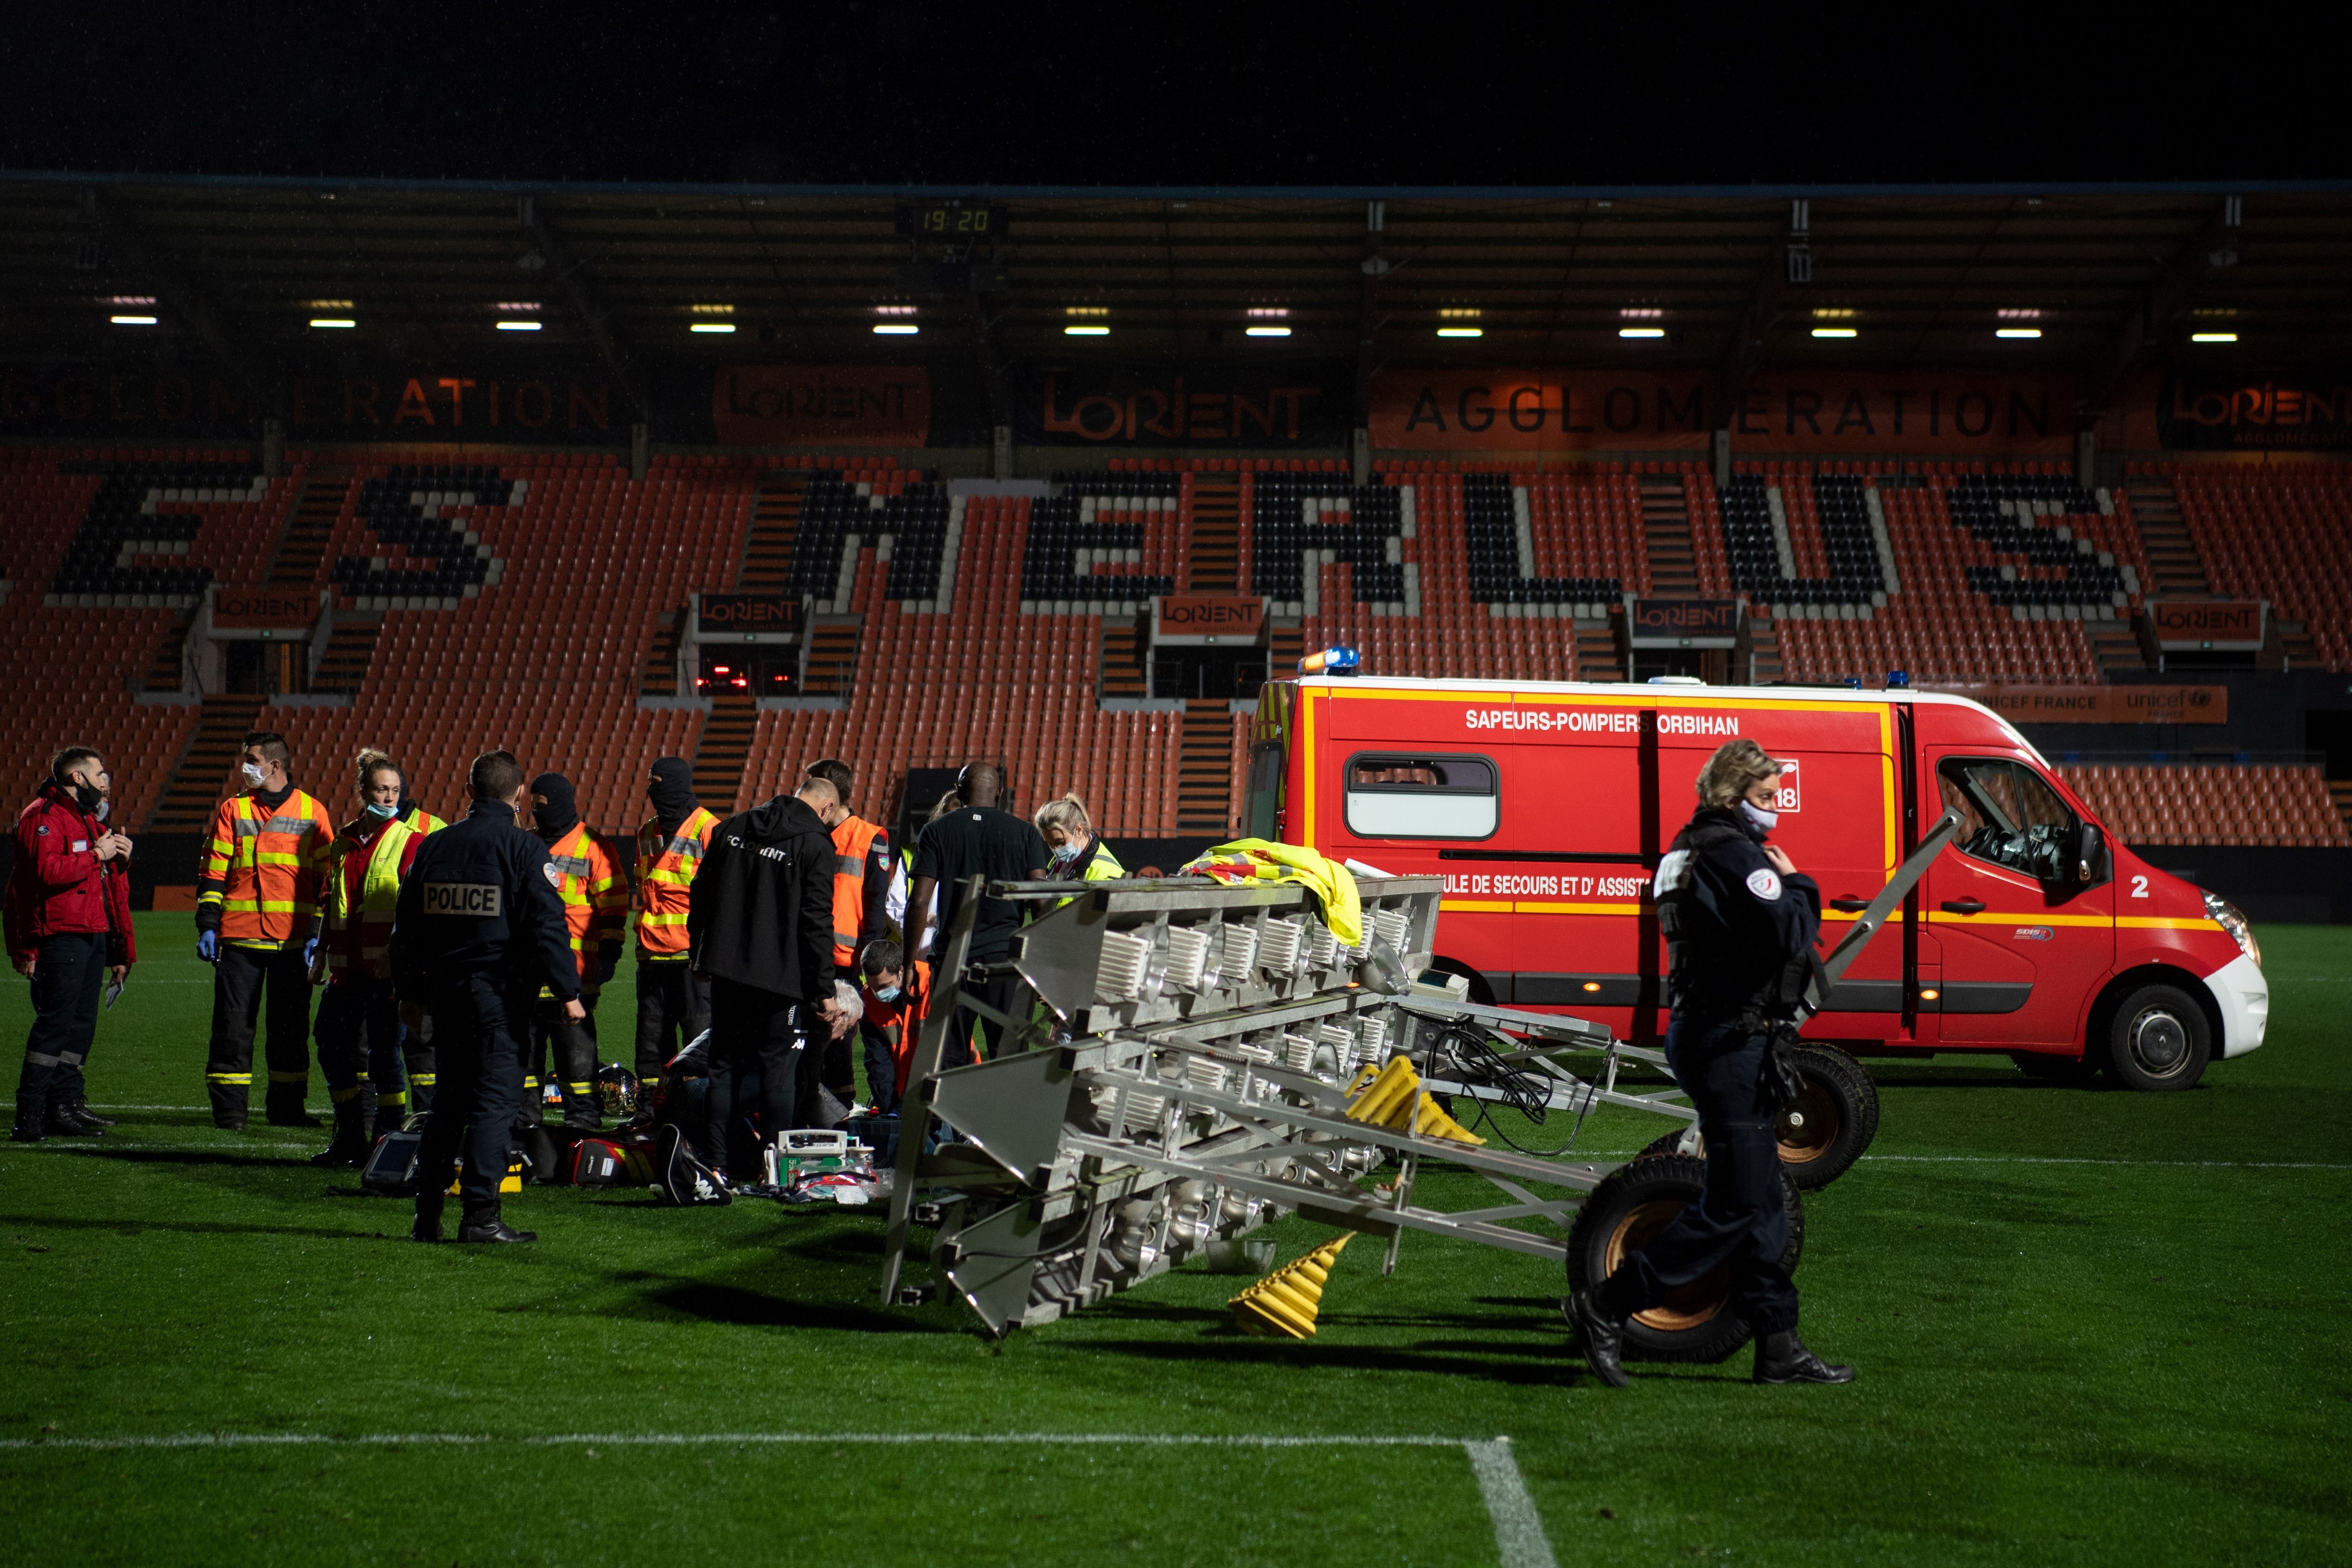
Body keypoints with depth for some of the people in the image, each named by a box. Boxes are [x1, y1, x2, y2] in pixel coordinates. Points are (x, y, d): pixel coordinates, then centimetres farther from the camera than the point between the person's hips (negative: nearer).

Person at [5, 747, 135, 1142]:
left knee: (82, 1023, 9)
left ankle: (67, 1103, 15)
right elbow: (48, 871, -22)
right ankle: (31, 1116, -10)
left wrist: (120, 859, 13)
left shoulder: (91, 819, 24)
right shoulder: (43, 817, -6)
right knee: (54, 1023, -12)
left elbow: (114, 886, 31)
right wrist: (97, 855, -16)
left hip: (93, 937, 9)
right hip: (60, 936, -9)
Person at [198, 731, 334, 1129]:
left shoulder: (312, 813, 6)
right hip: (240, 935, 0)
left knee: (292, 1026, 6)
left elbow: (327, 876, 8)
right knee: (233, 1024, -1)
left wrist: (318, 932, 1)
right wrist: (207, 925, -2)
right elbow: (213, 871, 6)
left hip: (294, 941, 0)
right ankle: (228, 1107, 6)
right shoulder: (233, 810, 7)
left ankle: (286, 1107, 15)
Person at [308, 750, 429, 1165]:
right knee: (333, 1048, 9)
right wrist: (322, 952, 19)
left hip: (386, 966, -6)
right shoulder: (343, 843, 14)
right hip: (347, 967, 6)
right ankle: (351, 1140, 22)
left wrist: (397, 950, -19)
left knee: (382, 1052, -5)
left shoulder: (410, 841, -4)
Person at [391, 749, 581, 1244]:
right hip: (501, 992, -6)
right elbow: (548, 925, -12)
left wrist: (409, 989, 25)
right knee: (496, 1099, -3)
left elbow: (406, 921, 16)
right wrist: (568, 992, -9)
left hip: (444, 986, 6)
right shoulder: (525, 849, -7)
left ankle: (427, 1213, 17)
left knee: (449, 1098, 15)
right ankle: (480, 1213, -7)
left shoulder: (433, 845, 10)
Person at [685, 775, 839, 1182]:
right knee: (779, 1068, 3)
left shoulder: (731, 827, 8)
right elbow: (817, 923, -12)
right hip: (781, 978, -5)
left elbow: (701, 894, 13)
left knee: (724, 1065, 11)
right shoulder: (814, 844, -9)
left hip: (726, 969, 5)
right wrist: (824, 990, -7)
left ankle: (714, 1164, 10)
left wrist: (700, 956, 21)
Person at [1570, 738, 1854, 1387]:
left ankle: (1778, 1345, 16)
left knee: (1759, 1202, 12)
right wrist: (1797, 884, -6)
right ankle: (1606, 1307, -2)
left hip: (1705, 1033, 11)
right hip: (1728, 1041, -11)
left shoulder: (1695, 847, 16)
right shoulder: (1734, 853, -16)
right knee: (1735, 1205, -6)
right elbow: (1791, 937, -23)